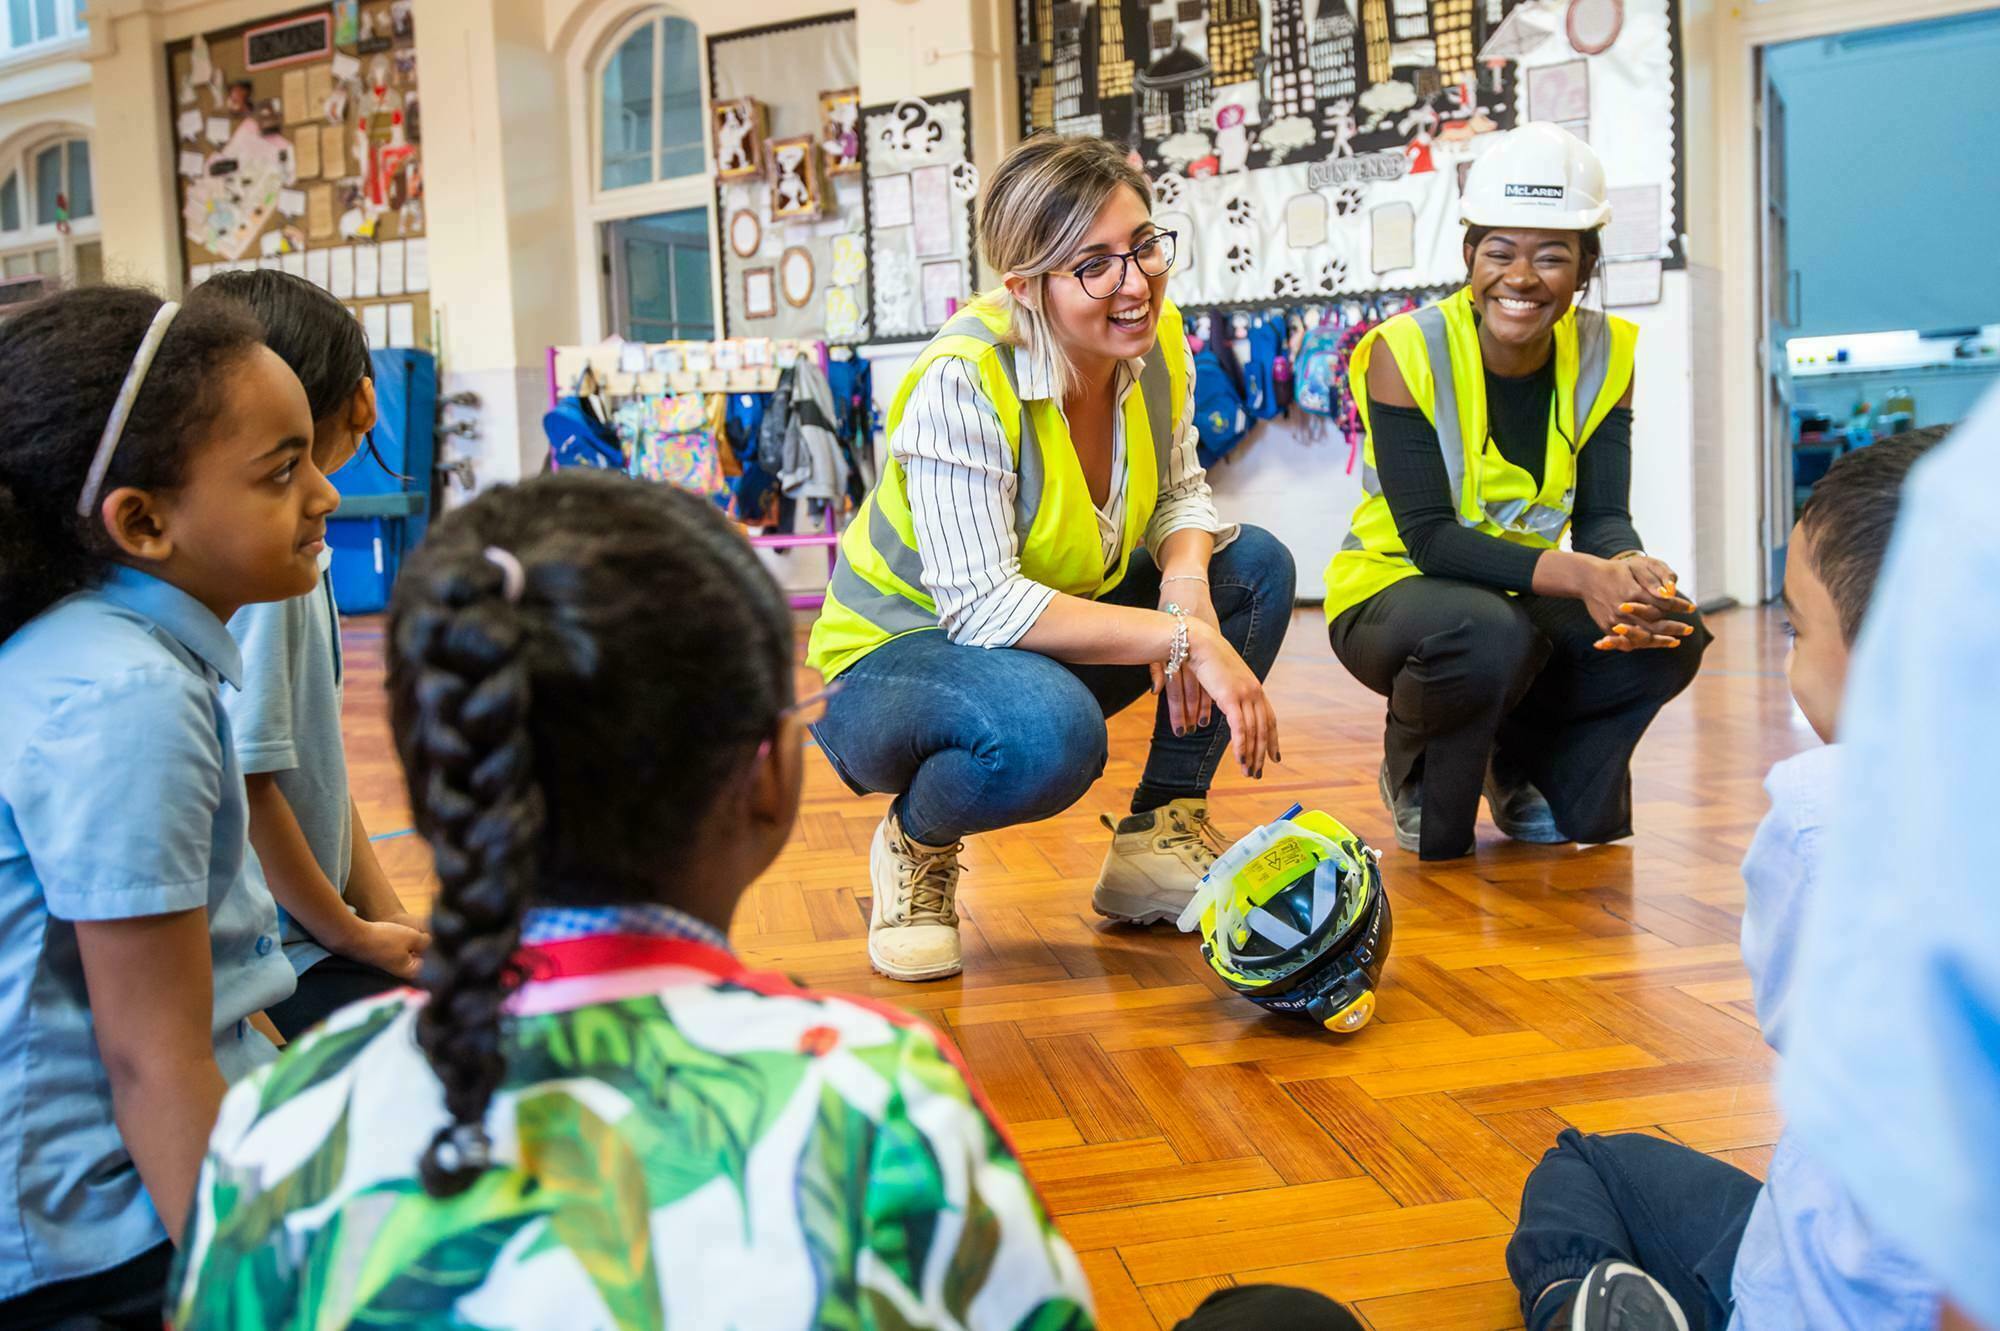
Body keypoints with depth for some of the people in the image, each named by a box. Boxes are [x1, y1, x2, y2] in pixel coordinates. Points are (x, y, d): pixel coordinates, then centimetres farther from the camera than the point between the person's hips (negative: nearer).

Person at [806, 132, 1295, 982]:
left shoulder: (1156, 342, -9)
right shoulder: (963, 381, -28)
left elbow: (1180, 493, 4)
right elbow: (983, 609, -31)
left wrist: (1188, 585, -20)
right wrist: (1182, 639, -32)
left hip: (1047, 639, 7)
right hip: (893, 659, -7)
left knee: (1255, 564, -6)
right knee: (1048, 730, -39)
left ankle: (1158, 843, 0)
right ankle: (916, 845, -4)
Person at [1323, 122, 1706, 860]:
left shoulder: (1602, 354, -4)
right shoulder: (1406, 351, -19)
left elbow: (1603, 516, -8)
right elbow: (1427, 535, -24)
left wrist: (1629, 570, -34)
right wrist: (1577, 574, -37)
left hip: (1525, 598, 5)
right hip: (1391, 595, -5)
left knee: (1670, 627, -20)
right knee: (1486, 633, -37)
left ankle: (1519, 768, 9)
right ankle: (1416, 775, -1)